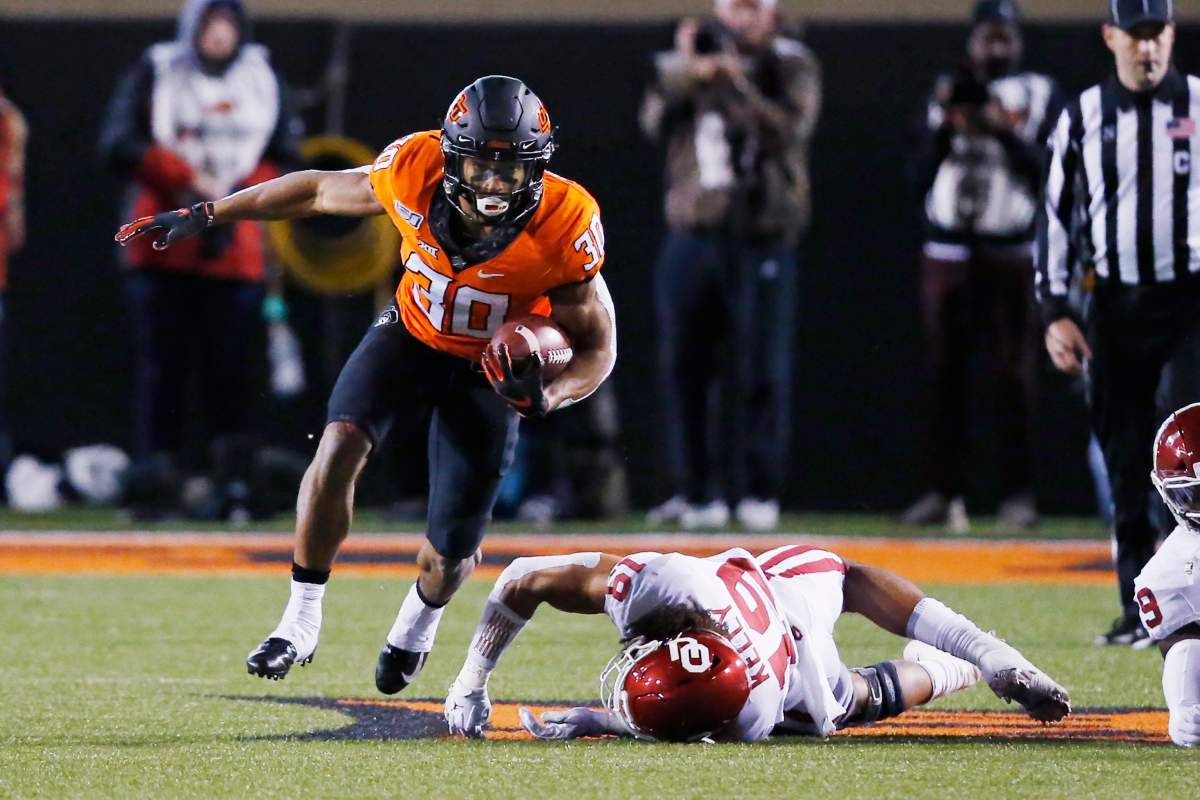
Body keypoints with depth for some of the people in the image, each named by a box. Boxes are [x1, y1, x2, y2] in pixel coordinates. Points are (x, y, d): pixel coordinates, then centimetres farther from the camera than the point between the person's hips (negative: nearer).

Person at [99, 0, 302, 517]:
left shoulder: (262, 81, 13)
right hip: (163, 252, -2)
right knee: (160, 371, -4)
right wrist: (190, 178, -11)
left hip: (236, 255, 2)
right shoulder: (153, 75, 4)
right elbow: (119, 145, -5)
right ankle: (152, 487, -2)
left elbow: (285, 157, 11)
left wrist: (239, 195, -6)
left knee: (233, 374, -3)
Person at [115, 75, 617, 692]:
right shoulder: (413, 170, -26)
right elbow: (320, 191, -6)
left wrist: (549, 396, -40)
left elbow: (597, 347, -18)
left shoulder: (565, 227, -30)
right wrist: (201, 217, -3)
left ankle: (422, 617, 41)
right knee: (341, 443, -27)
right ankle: (301, 621, -14)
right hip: (409, 337, 1)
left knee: (450, 554, 2)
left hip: (492, 370, -1)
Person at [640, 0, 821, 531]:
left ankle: (758, 493, 3)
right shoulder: (689, 58, 11)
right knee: (681, 367, 2)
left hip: (761, 240, -3)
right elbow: (656, 122, -3)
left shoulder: (792, 65, 3)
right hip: (691, 235, 3)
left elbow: (791, 129, -13)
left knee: (760, 371, -4)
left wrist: (738, 80, -23)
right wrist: (690, 74, -20)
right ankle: (696, 492, 9)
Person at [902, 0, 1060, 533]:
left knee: (1013, 374, -5)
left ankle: (1018, 494, -2)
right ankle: (945, 493, 5)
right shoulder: (948, 94, 11)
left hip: (1009, 254, -3)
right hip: (947, 250, 3)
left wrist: (1002, 130, -18)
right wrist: (944, 121, -8)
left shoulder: (1039, 97, 3)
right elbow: (922, 177, 5)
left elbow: (1047, 177, -7)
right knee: (945, 373, 2)